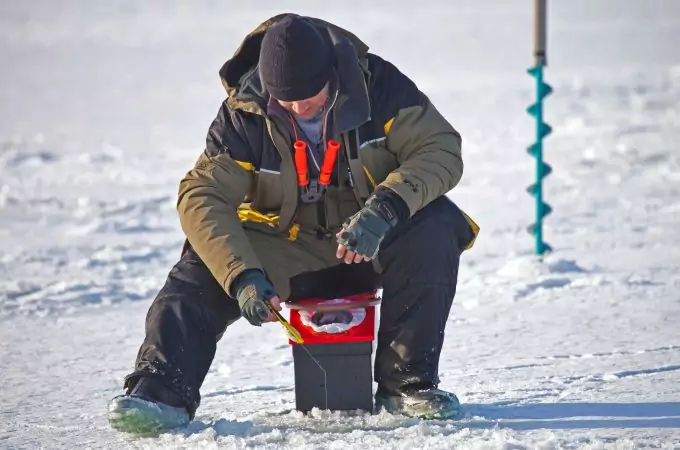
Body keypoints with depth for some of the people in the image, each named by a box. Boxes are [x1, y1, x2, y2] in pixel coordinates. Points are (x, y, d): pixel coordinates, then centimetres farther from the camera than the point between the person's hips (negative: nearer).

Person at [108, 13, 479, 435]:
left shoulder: (378, 85, -17)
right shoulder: (245, 114, -15)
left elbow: (442, 150, -20)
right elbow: (203, 196, -19)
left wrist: (385, 207, -38)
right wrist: (243, 276, -35)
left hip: (370, 242, -1)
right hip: (283, 251, 1)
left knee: (434, 228, -31)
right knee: (198, 276, -23)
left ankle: (407, 382, -23)